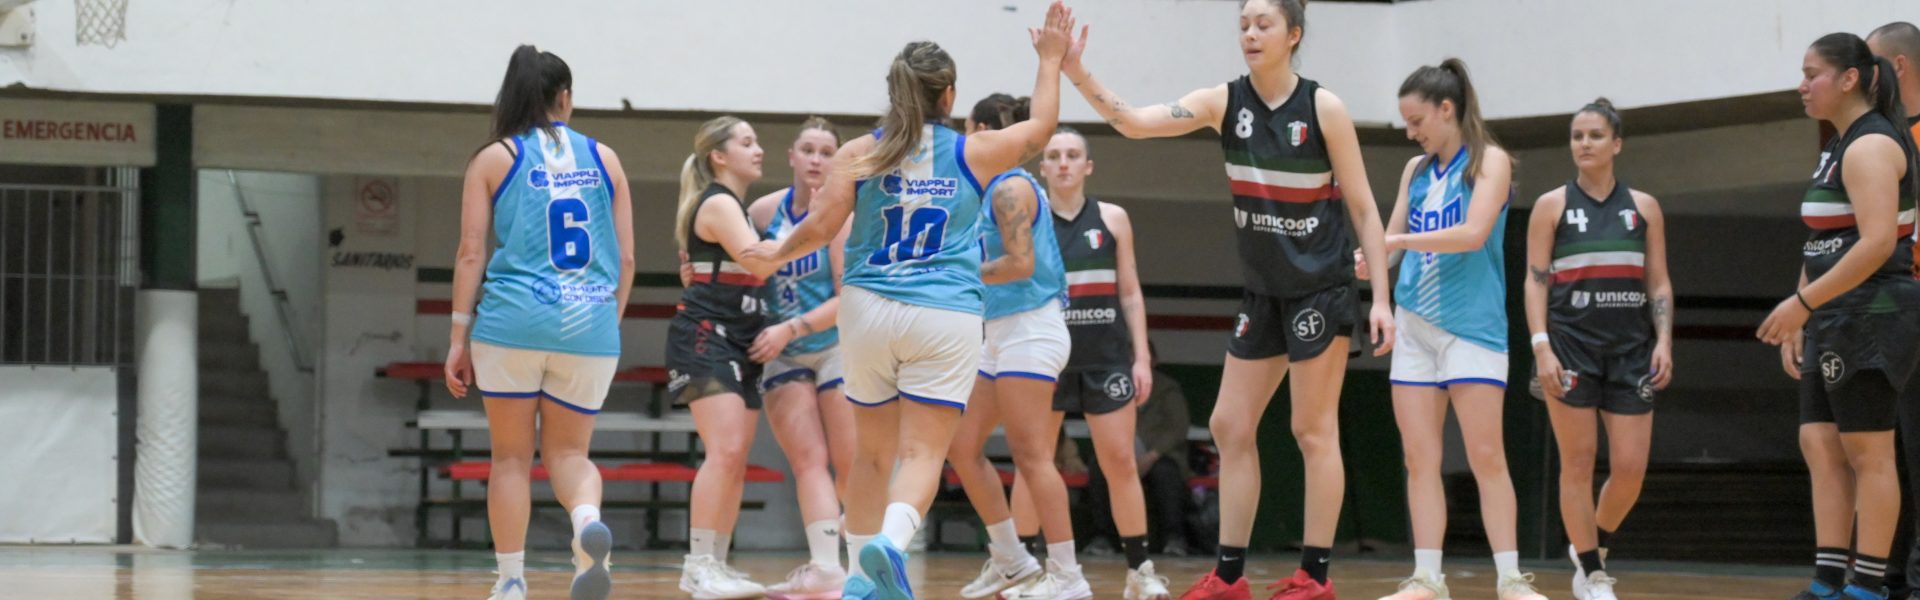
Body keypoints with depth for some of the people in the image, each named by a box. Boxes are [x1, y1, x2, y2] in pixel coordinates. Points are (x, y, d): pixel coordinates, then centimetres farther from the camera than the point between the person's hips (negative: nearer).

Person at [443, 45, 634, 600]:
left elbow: (471, 253, 0)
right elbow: (626, 258, 10)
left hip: (514, 322, -2)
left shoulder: (494, 159, 5)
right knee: (568, 451, 10)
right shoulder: (603, 159, 11)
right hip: (589, 325, 2)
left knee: (511, 456, 10)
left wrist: (459, 336, 2)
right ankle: (588, 519, -22)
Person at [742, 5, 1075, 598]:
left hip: (869, 310, 2)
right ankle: (890, 539, -33)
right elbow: (1039, 127, 20)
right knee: (924, 452, -6)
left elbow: (821, 225, -5)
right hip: (947, 318, -2)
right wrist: (1050, 60, 32)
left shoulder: (860, 154, 1)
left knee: (873, 450, 15)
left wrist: (778, 251, 14)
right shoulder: (972, 154, 3)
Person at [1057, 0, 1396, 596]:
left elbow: (1363, 208, -7)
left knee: (1313, 430, -3)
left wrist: (1381, 297, -12)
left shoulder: (1323, 107, -12)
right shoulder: (1224, 102, -2)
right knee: (1230, 426, 5)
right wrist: (1078, 75, -28)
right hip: (1263, 293, 5)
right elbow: (1136, 122, -13)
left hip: (1320, 289, -5)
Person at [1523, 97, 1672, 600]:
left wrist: (1664, 341, -3)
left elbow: (1659, 283, 10)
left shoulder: (1643, 207, 10)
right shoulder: (1552, 205, 3)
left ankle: (1590, 546, 22)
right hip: (1571, 346, -2)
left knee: (1630, 468, -3)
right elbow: (1535, 281, -1)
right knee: (1578, 462, -1)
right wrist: (1542, 348, -11)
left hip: (1630, 349, 2)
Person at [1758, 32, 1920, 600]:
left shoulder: (1871, 146, -13)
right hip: (1835, 320, 10)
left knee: (1867, 452, -6)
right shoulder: (1839, 148, 18)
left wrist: (1802, 303, -23)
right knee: (1820, 445, 6)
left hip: (1870, 316, -10)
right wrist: (1800, 318, 18)